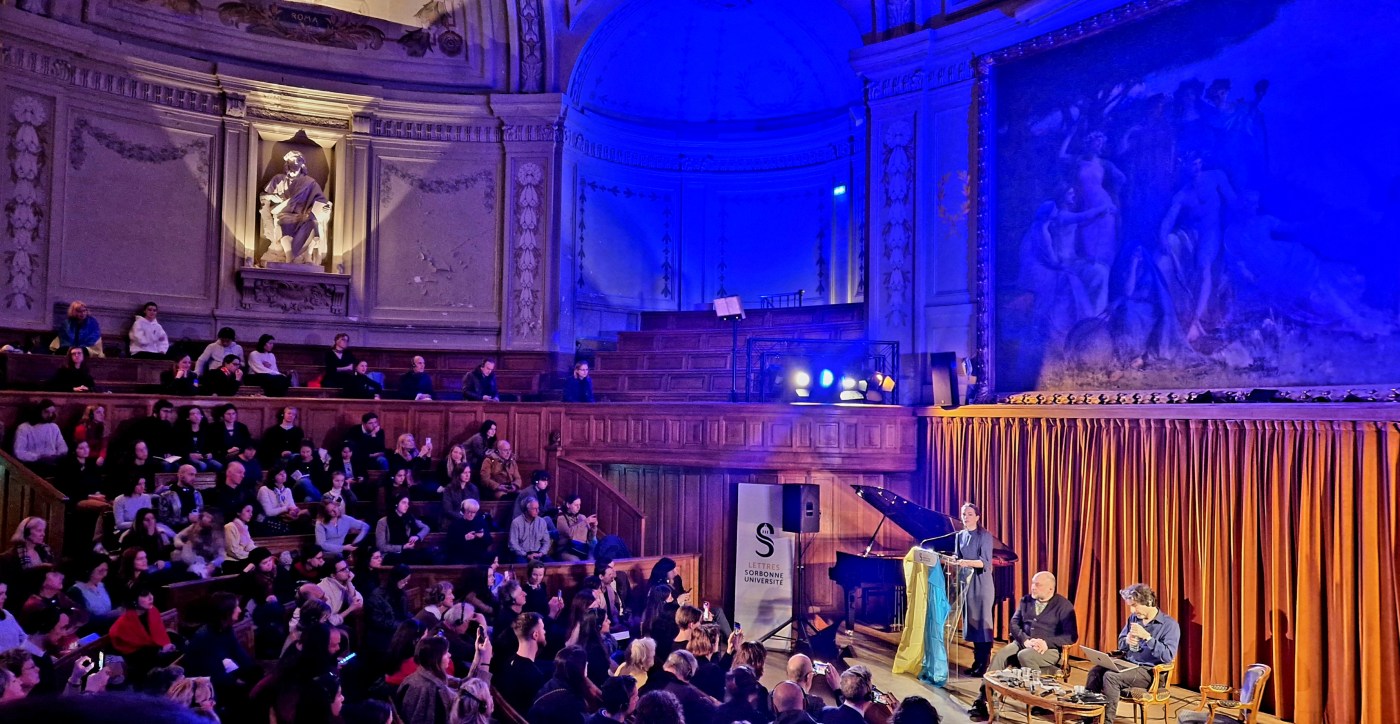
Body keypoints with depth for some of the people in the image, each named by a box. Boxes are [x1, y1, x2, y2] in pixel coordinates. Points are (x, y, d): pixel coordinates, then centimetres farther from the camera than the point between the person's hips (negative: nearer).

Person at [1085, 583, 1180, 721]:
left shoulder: (1170, 624, -9)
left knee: (1111, 676, -28)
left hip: (1150, 672, -7)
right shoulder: (1133, 618, 10)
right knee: (1095, 671, -17)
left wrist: (1146, 636, -24)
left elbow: (1168, 656, -19)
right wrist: (1127, 641, -8)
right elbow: (1120, 644, 16)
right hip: (1127, 664, 7)